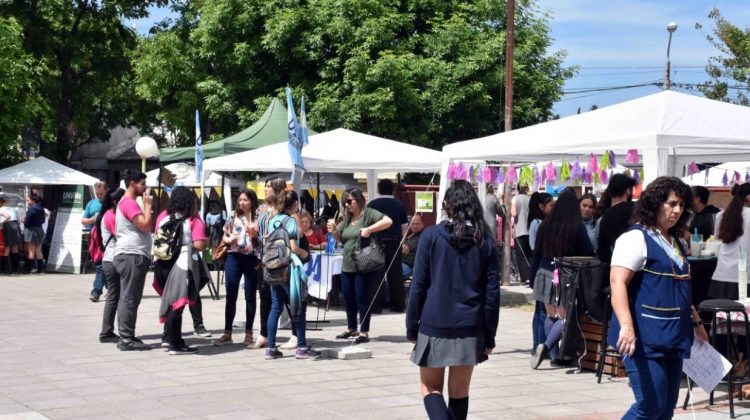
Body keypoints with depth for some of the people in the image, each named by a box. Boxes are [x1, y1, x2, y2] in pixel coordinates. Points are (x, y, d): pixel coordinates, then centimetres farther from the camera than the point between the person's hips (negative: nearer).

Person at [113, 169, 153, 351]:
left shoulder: (128, 203, 21)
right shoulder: (129, 203, -13)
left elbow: (142, 227, 24)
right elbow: (145, 225, -20)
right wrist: (148, 205, -11)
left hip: (131, 256, 11)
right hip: (132, 256, -11)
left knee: (127, 298, 12)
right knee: (130, 299, -10)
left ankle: (126, 337, 15)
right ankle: (127, 339, -10)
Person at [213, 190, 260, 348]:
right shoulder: (233, 216, 7)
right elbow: (224, 237, 12)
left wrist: (255, 235, -20)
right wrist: (229, 239, -10)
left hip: (252, 259, -3)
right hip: (234, 258, 3)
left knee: (250, 297, 3)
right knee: (231, 296, 5)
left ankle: (249, 334, 10)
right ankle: (227, 333, 11)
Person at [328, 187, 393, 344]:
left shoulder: (368, 214, -8)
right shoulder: (348, 218, 14)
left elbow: (388, 221, -21)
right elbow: (340, 239, 22)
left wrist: (369, 229, -26)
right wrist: (334, 230, 2)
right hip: (347, 266, 7)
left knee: (361, 298, -3)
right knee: (348, 298, 14)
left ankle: (364, 332, 6)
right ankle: (351, 328, 29)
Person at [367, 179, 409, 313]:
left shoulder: (372, 204, -3)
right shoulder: (399, 205, 5)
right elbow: (404, 227, 9)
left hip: (377, 242, -2)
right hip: (395, 243, 2)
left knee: (376, 275, 1)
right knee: (396, 275, 9)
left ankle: (375, 306, -1)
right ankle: (398, 305, 13)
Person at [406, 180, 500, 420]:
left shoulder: (431, 236, -4)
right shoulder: (485, 241, 3)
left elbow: (418, 286, -4)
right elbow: (492, 292, 3)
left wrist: (412, 327, 3)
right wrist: (489, 336, 9)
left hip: (434, 325, -2)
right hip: (470, 328, 2)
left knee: (430, 387, 10)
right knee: (459, 392, 12)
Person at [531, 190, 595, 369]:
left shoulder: (546, 225, 1)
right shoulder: (578, 228, -10)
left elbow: (537, 252, 7)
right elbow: (588, 254, -4)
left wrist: (535, 274, 16)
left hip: (545, 274, 4)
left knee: (551, 316, 14)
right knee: (564, 317, 2)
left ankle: (554, 355, 14)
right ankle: (546, 346, -18)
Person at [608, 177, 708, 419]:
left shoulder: (675, 243, 18)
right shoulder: (636, 238, -9)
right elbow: (618, 283, -20)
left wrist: (696, 322, 30)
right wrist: (626, 326, -32)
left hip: (672, 336, 9)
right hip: (645, 338, -9)